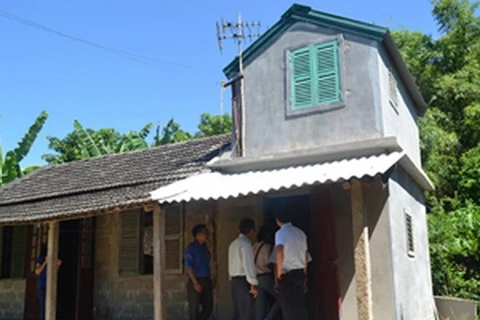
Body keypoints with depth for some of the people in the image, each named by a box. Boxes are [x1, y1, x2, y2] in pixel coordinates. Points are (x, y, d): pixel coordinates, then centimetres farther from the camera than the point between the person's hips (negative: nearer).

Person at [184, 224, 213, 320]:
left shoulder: (205, 248, 12)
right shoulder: (191, 248, -10)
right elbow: (189, 266, -15)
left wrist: (210, 280, 12)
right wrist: (195, 283, -19)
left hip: (206, 281, 7)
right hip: (195, 281, -7)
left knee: (208, 307, 7)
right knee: (194, 308, 2)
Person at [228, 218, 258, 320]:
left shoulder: (234, 243, 15)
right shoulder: (245, 243, -12)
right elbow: (248, 264, -18)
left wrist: (232, 279, 14)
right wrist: (253, 284, -18)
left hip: (234, 280, 9)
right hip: (243, 280, -9)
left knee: (238, 311, 10)